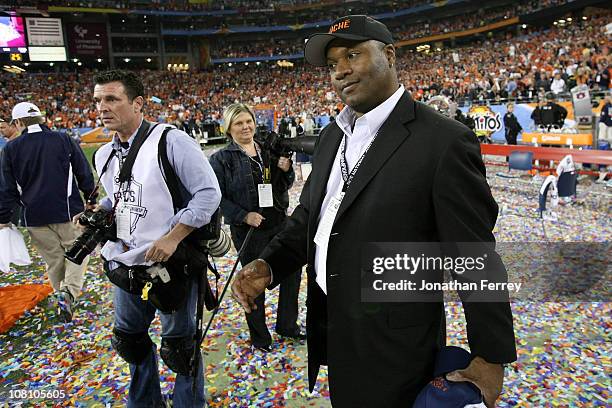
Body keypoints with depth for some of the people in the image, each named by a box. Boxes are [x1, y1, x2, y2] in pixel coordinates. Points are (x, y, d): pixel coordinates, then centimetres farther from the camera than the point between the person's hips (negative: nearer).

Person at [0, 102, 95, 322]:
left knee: (53, 259, 13)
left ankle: (63, 296, 20)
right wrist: (92, 200, 11)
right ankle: (69, 291, -12)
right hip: (67, 211, -1)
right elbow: (84, 174, 1)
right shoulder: (64, 140, -1)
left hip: (35, 216, 1)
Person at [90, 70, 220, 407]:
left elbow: (209, 193, -18)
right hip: (125, 264, 7)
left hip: (170, 263, -7)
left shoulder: (170, 141, -15)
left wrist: (172, 238, -22)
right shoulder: (104, 155, 8)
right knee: (129, 339, 23)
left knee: (178, 346, 9)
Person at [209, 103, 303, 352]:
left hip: (279, 222, 5)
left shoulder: (269, 151, 7)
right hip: (248, 229, -5)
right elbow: (218, 197, -11)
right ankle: (259, 337, 27)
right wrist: (244, 215, -20)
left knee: (292, 270, 12)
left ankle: (286, 324, 34)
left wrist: (287, 170, -7)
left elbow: (285, 186, 13)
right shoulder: (222, 159, -7)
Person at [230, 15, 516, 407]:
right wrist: (269, 264, -6)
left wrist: (491, 356, -8)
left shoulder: (444, 141, -17)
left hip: (392, 344, -7)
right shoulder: (333, 136, 6)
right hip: (328, 326, 7)